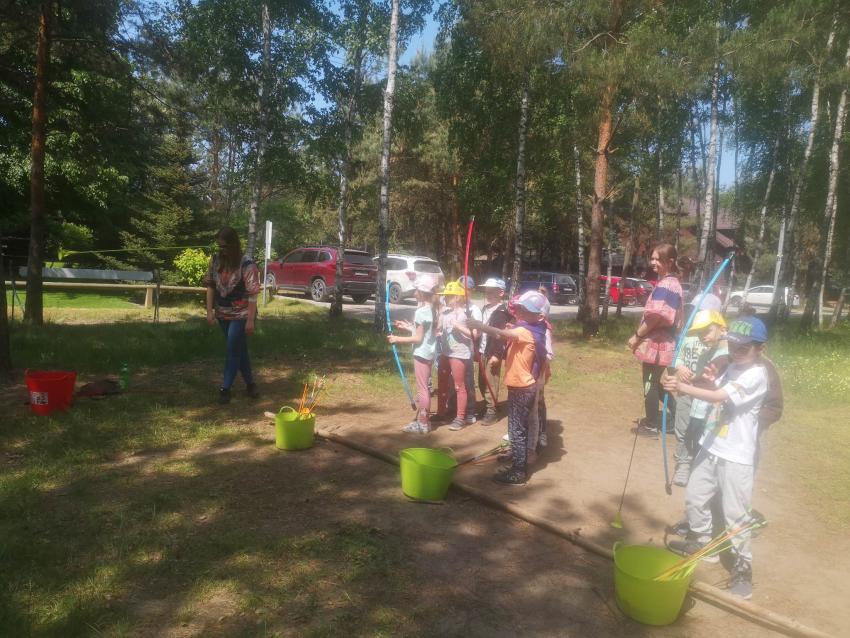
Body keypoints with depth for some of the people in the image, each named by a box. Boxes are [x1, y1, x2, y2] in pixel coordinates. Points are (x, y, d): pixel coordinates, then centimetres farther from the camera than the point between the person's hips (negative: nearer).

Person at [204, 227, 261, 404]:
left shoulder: (246, 264, -17)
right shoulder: (215, 260, -1)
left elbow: (252, 294, -18)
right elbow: (210, 285, 5)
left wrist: (250, 320, -19)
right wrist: (210, 310, -2)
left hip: (240, 315, -5)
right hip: (222, 314, 5)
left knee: (233, 350, -2)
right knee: (240, 349, 15)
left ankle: (225, 388, 8)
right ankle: (250, 383, 28)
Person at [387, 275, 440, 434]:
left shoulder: (421, 311, -19)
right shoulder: (432, 309, 8)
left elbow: (418, 338, -19)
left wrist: (398, 339, -13)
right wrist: (408, 327, 17)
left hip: (422, 353, -9)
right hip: (430, 352, 9)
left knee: (422, 389, -1)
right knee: (424, 388, 17)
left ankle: (423, 424, 8)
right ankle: (422, 419, 26)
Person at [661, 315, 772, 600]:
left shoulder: (756, 375, -19)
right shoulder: (733, 367, 9)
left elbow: (718, 397, -30)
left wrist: (682, 387, -40)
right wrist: (712, 381, 1)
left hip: (737, 456, -8)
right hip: (711, 447, 9)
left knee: (736, 513, 0)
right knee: (694, 496, 18)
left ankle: (742, 566, 17)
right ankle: (701, 542, 39)